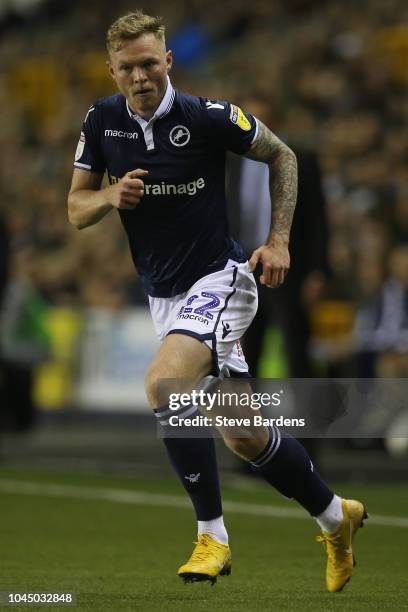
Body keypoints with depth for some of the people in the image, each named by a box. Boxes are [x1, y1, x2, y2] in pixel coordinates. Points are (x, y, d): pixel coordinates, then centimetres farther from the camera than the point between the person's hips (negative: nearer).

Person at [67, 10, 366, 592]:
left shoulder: (209, 117, -15)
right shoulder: (103, 120, -1)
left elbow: (282, 155, 1)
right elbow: (76, 210, 6)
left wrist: (279, 240, -4)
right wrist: (110, 197, -16)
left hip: (219, 279, -6)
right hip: (164, 295, 6)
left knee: (163, 385, -30)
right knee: (245, 436, 10)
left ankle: (212, 536, -19)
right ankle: (335, 515, 33)